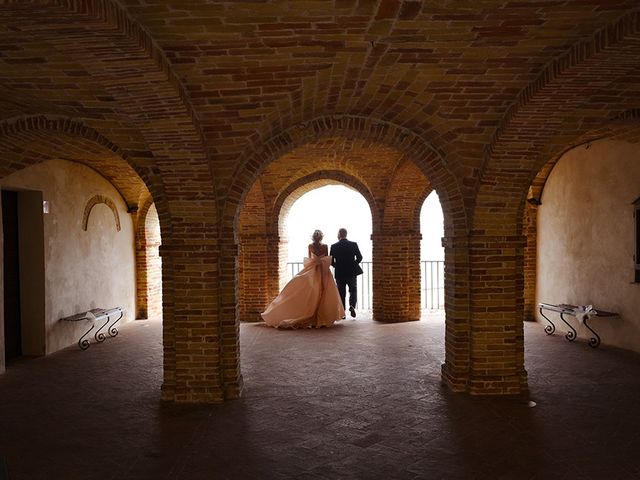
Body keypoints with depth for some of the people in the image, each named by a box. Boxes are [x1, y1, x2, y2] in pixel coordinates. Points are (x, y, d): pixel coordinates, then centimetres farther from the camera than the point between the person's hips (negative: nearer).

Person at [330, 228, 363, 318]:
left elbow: (331, 261, -4)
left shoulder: (334, 246, -5)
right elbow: (359, 257, -3)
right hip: (352, 272, 0)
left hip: (339, 273, 0)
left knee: (341, 293, 9)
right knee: (353, 290, 14)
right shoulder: (353, 244, -3)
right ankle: (352, 305, -10)